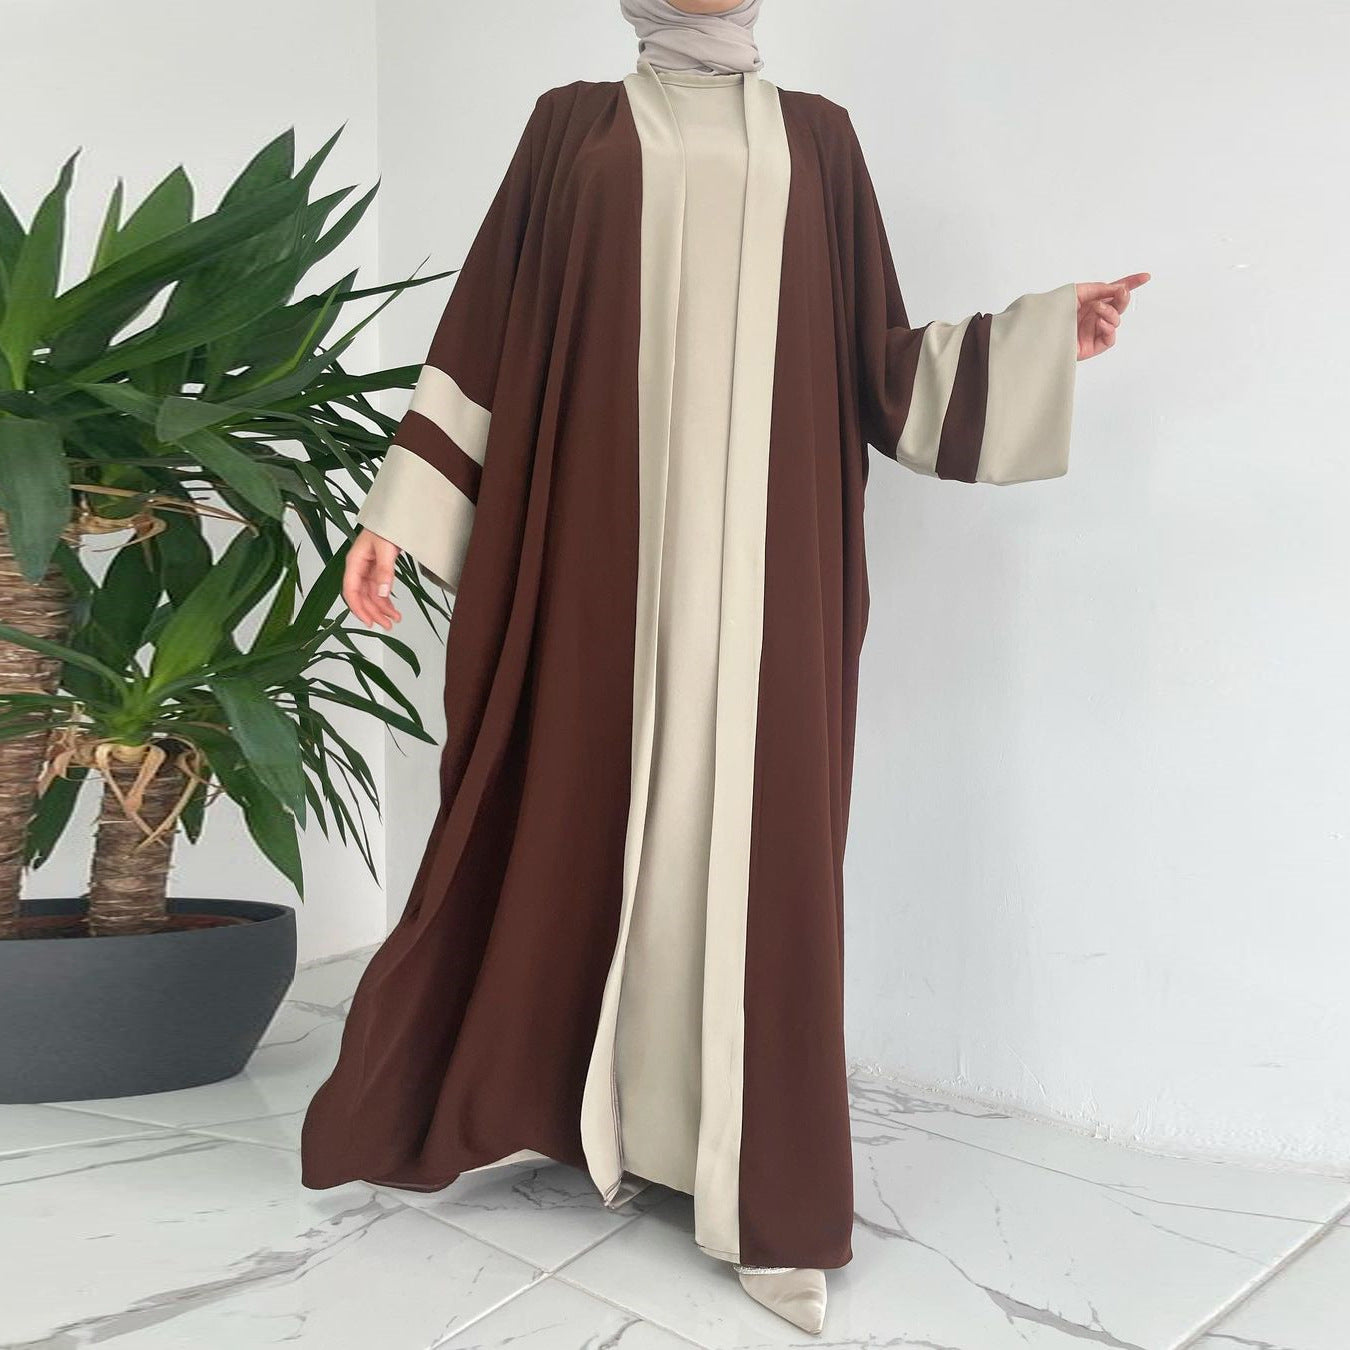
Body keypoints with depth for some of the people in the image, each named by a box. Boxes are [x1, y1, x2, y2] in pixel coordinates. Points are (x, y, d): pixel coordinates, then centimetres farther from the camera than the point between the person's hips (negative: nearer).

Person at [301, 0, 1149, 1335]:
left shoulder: (816, 138, 17)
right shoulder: (572, 125, 13)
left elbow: (877, 364, 15)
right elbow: (483, 330, 8)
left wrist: (1038, 332, 4)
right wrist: (398, 508, 2)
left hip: (760, 551, 1)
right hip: (595, 538, -1)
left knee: (753, 832, -2)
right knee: (566, 807, 3)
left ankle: (759, 1196, 7)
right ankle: (496, 1096, 24)